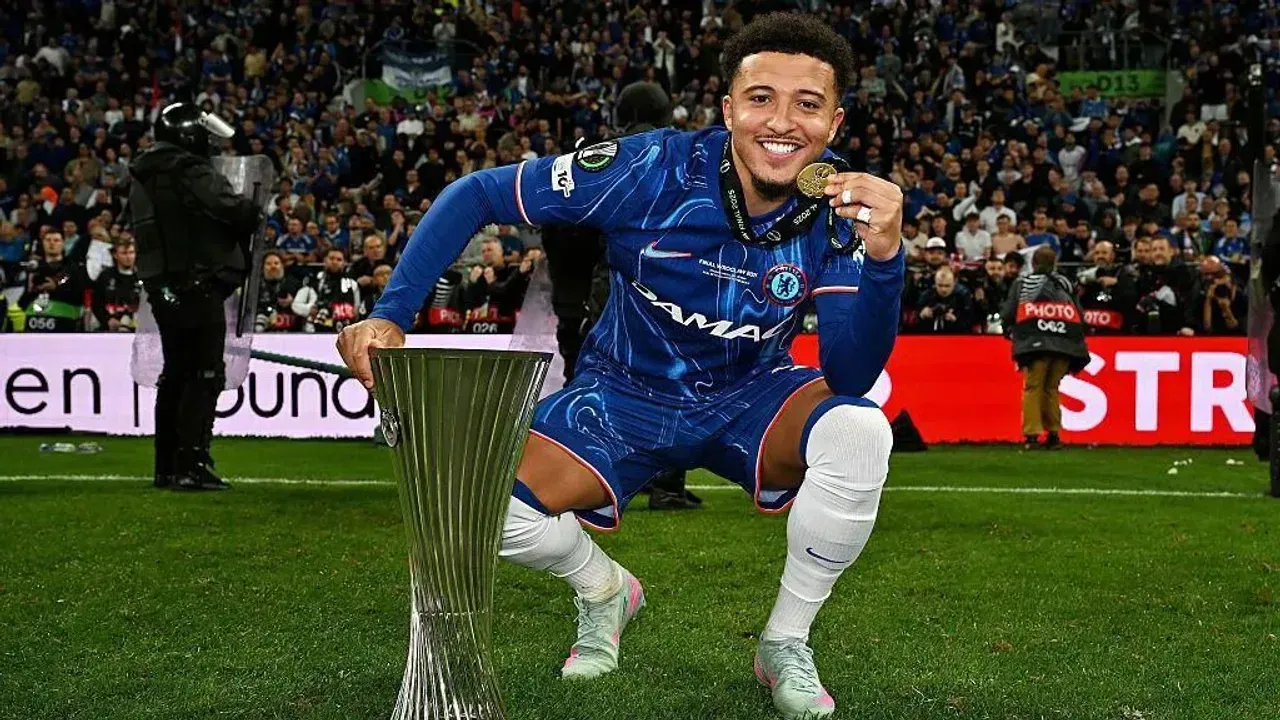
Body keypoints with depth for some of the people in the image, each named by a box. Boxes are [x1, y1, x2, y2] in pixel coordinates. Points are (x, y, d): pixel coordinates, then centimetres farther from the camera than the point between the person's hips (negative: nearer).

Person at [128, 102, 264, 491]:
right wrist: (255, 215, 0)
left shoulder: (142, 178, 15)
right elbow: (233, 209, -22)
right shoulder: (190, 172, -13)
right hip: (197, 287, -9)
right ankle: (191, 466, -9)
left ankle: (166, 467, 20)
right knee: (204, 375, -6)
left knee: (175, 374, 15)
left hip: (161, 287, 9)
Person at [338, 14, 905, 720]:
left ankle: (784, 645, -6)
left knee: (858, 431, -31)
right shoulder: (656, 169, -25)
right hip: (624, 397, -1)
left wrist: (883, 254, -41)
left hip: (750, 400, 1)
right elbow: (475, 195, -17)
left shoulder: (842, 211, -20)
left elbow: (850, 381, -26)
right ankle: (603, 589, 14)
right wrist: (390, 316, -26)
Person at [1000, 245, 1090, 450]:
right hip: (1065, 345, 2)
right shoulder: (1065, 284, 22)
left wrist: (1012, 332, 24)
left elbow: (1007, 315, 6)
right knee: (1051, 388, 12)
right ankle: (1053, 434, 9)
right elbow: (1080, 317, 13)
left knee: (1033, 387, 3)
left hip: (1035, 343, -2)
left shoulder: (1022, 284, 15)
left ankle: (1032, 435, -6)